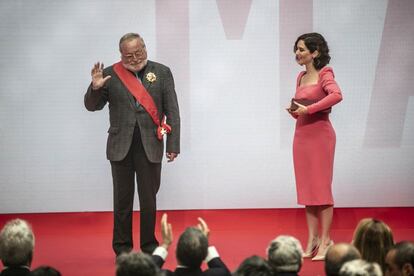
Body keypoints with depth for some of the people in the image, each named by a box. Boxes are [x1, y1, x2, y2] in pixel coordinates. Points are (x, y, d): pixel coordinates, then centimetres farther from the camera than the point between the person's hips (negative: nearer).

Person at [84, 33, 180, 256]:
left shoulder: (161, 73, 2)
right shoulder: (110, 75, 1)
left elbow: (172, 111, 2)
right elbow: (92, 106, 5)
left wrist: (173, 145, -3)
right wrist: (95, 87, -16)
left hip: (150, 146, 0)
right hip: (121, 146, 0)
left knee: (149, 199, 8)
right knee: (123, 199, 7)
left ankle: (149, 246, 19)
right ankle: (122, 248, 16)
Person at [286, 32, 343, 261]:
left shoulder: (324, 74, -8)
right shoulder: (301, 77, 13)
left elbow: (336, 95, -28)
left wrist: (308, 109, -25)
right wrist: (293, 110, -1)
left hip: (320, 135, -7)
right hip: (301, 135, 7)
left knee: (321, 187, -4)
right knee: (306, 189, 8)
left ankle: (325, 241, 1)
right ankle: (312, 240, 13)